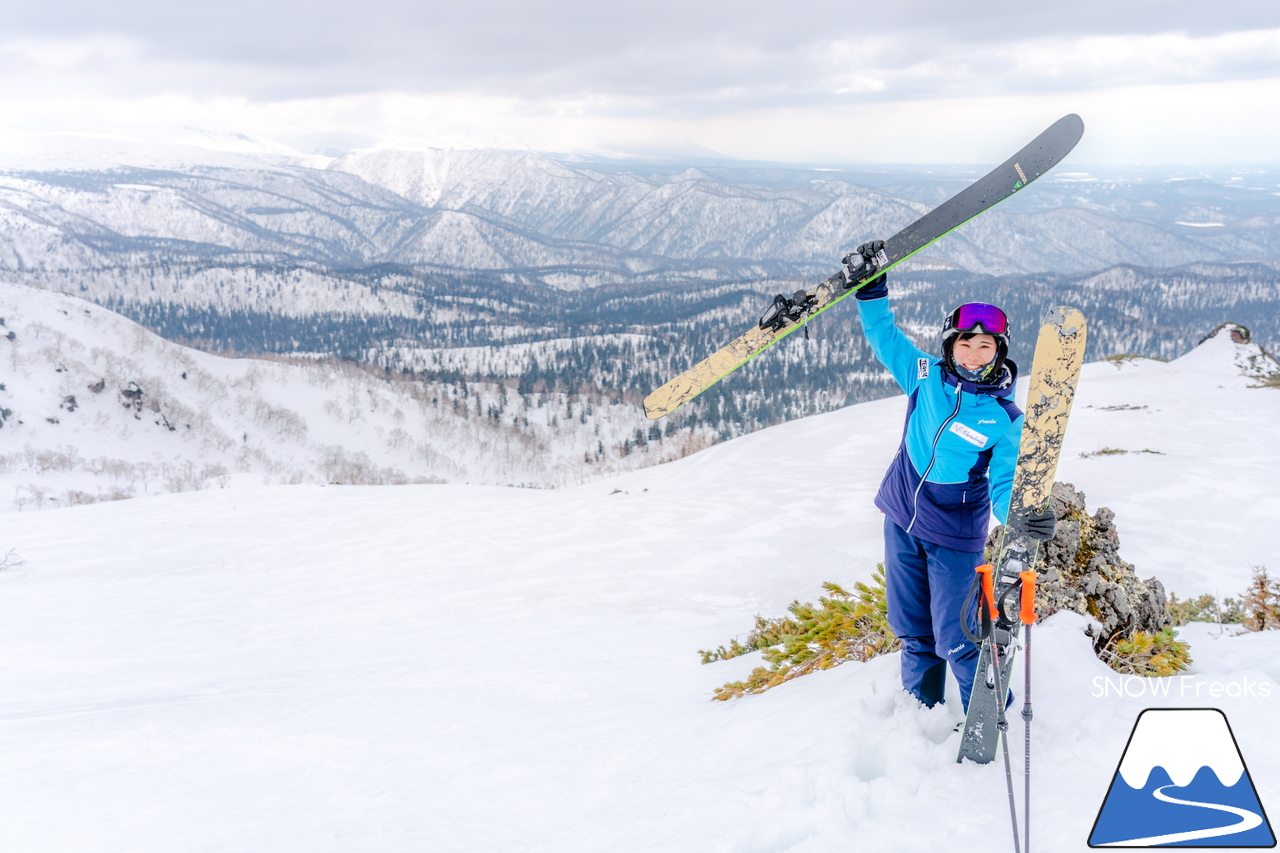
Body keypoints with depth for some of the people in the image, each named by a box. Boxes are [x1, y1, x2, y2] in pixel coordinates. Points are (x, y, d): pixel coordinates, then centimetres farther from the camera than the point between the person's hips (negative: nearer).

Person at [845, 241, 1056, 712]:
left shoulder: (1006, 419, -14)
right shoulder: (926, 376, -5)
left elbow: (1004, 482, -19)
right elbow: (884, 334, 6)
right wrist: (871, 287, -6)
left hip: (955, 535, -4)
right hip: (901, 519, 4)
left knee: (955, 639, -6)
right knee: (912, 629, 17)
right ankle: (920, 709, 36)